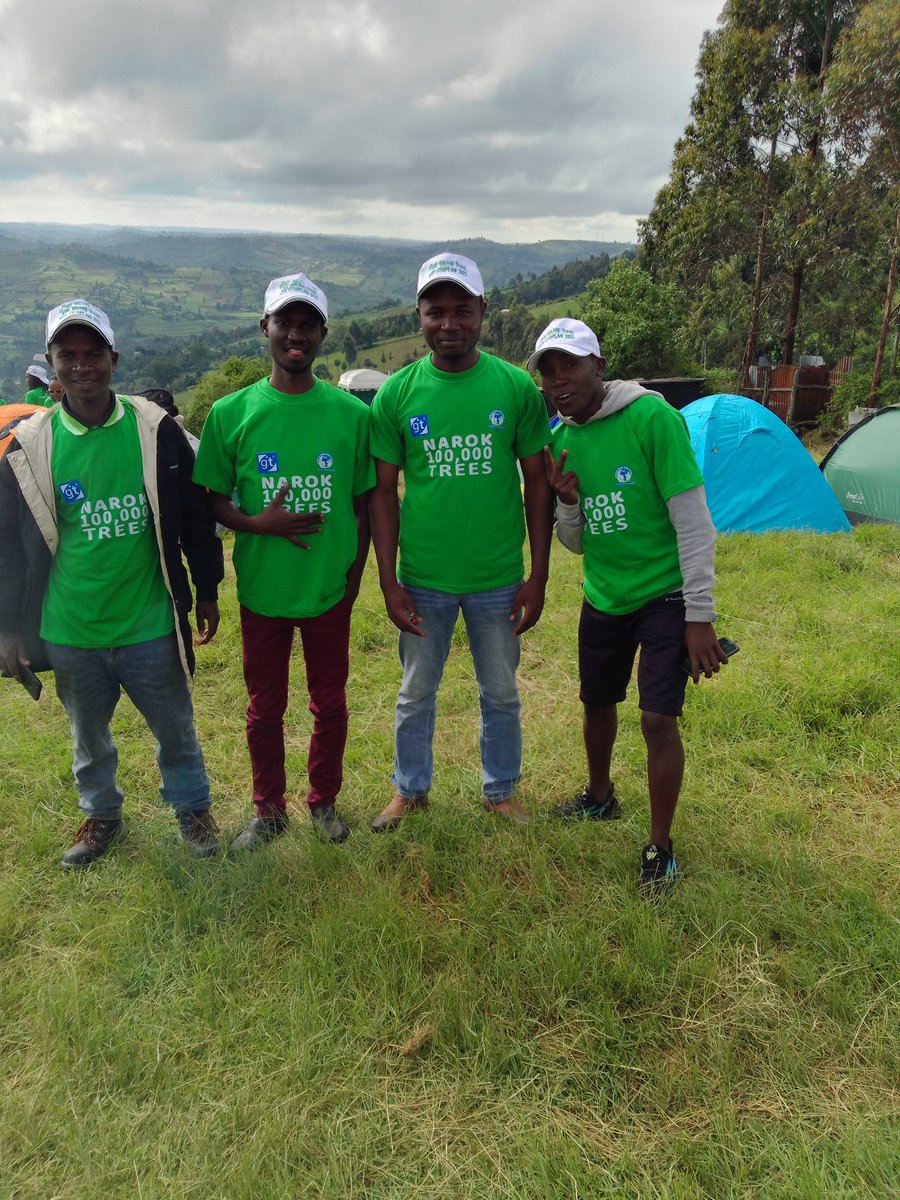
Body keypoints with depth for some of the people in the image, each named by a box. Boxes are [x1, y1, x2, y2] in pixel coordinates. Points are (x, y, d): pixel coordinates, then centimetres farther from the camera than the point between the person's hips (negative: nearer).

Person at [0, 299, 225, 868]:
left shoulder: (156, 431, -7)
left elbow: (195, 517, 1)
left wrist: (206, 592, 5)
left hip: (149, 624, -1)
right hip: (69, 631, 2)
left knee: (175, 728, 14)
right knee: (88, 735, 20)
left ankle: (192, 807, 38)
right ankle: (101, 815, 44)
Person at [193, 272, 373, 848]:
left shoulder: (351, 412, -5)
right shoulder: (231, 413, -5)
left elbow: (364, 503, 4)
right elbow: (212, 499, 2)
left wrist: (355, 576, 2)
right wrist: (261, 524, -17)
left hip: (330, 591, 0)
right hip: (262, 591, 0)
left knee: (331, 706, 15)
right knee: (265, 709, 14)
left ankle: (324, 801, 38)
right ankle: (270, 810, 36)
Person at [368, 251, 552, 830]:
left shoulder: (516, 387, -5)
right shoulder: (396, 394, -4)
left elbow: (537, 482, 0)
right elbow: (383, 492, -1)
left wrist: (538, 576, -2)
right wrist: (389, 582, -5)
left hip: (499, 579, 0)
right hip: (422, 580, 0)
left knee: (501, 694, 16)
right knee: (416, 694, 16)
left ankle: (501, 790, 38)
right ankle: (410, 789, 38)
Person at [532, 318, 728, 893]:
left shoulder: (652, 417, -18)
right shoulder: (562, 441, 1)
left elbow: (693, 519, -18)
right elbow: (576, 543, 6)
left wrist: (700, 614, -18)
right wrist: (568, 503, -15)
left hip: (665, 595, -6)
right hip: (604, 598, 6)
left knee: (659, 719, -8)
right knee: (598, 704, 18)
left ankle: (660, 848, 12)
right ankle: (599, 798, 44)